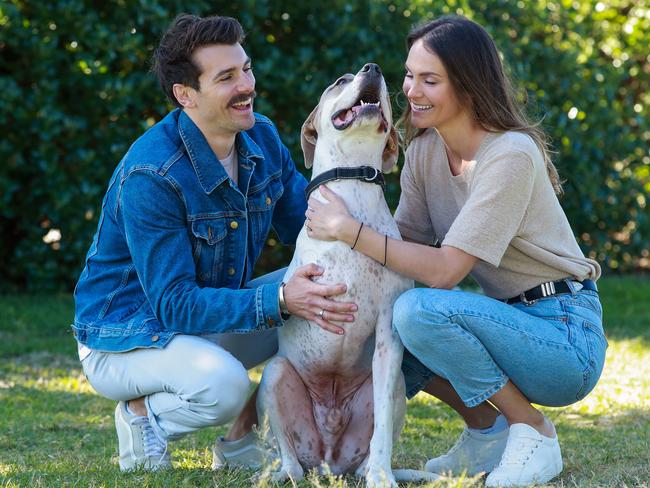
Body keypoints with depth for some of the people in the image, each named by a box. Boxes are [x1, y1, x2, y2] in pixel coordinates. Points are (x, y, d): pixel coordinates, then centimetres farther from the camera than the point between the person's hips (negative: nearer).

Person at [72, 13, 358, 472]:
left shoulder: (263, 138, -5)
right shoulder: (150, 176, -28)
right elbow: (174, 304, -30)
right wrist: (278, 301, -41)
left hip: (216, 310, 8)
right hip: (124, 337, -8)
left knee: (323, 298, -11)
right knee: (222, 383, -36)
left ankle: (244, 438, 1)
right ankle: (141, 414, -2)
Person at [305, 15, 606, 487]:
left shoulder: (511, 156, -21)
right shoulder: (425, 148, 3)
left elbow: (444, 271, -26)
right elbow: (406, 243, 1)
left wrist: (350, 229, -25)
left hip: (568, 341, -8)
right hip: (507, 321, 8)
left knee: (420, 309, -29)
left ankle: (534, 430, -10)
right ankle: (488, 431, 10)